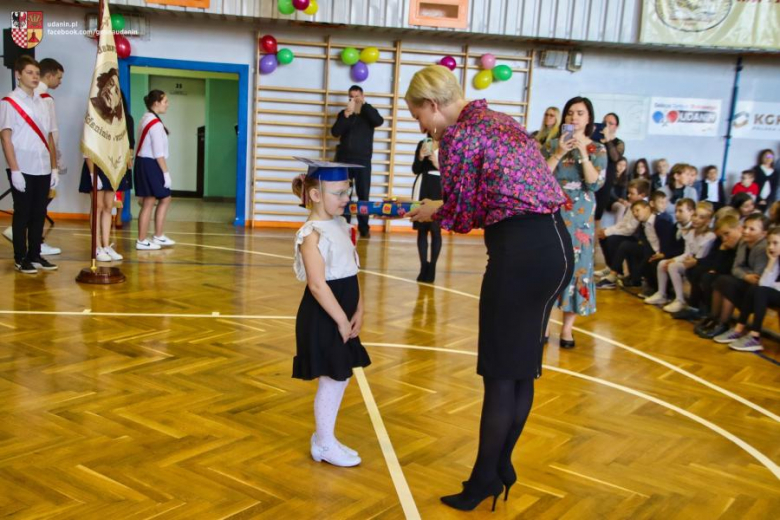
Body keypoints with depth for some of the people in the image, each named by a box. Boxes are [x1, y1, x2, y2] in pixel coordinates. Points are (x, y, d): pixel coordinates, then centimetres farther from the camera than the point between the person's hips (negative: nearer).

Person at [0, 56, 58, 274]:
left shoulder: (43, 103, 13)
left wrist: (54, 167, 10)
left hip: (42, 169, 5)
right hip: (23, 169, -5)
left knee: (39, 214, 9)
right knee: (22, 214, 2)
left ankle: (35, 255, 18)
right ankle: (21, 258, 11)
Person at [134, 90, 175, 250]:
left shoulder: (147, 119, 15)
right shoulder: (155, 123, -15)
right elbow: (158, 152, -18)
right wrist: (166, 172, -15)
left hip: (145, 163, 10)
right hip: (150, 165, -10)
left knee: (165, 199, 15)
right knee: (149, 203, -3)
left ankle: (158, 237, 20)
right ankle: (142, 241, 4)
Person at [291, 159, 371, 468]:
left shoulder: (341, 225, 10)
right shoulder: (312, 233, -16)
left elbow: (352, 274, 11)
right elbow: (317, 284, -22)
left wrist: (358, 311, 2)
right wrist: (342, 320, -18)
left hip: (342, 315, 9)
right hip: (322, 319, -9)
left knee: (341, 377, 16)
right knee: (332, 380, 1)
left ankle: (323, 436, 31)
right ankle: (325, 444, 18)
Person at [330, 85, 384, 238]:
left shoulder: (369, 113, 7)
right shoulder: (343, 114, 8)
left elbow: (379, 121, -15)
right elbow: (335, 132, -6)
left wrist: (365, 104, -19)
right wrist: (347, 114, -17)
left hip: (363, 161, -1)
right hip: (344, 159, 1)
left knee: (363, 195, -1)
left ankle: (364, 228, 3)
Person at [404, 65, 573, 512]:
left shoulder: (458, 135, -7)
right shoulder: (500, 120, 20)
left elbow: (464, 214, -5)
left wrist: (434, 212, 14)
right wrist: (444, 208, 20)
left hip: (522, 252, -9)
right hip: (554, 247, 9)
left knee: (501, 372, 2)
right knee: (522, 366, 16)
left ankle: (486, 480, 16)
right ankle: (502, 469, 30)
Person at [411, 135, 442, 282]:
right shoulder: (422, 144, 7)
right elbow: (415, 169, 6)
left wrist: (438, 164, -19)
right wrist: (420, 158, -11)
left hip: (440, 190, -3)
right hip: (422, 188, 3)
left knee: (436, 230, -1)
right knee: (422, 229, 5)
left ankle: (432, 268, 4)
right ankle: (424, 266, 11)